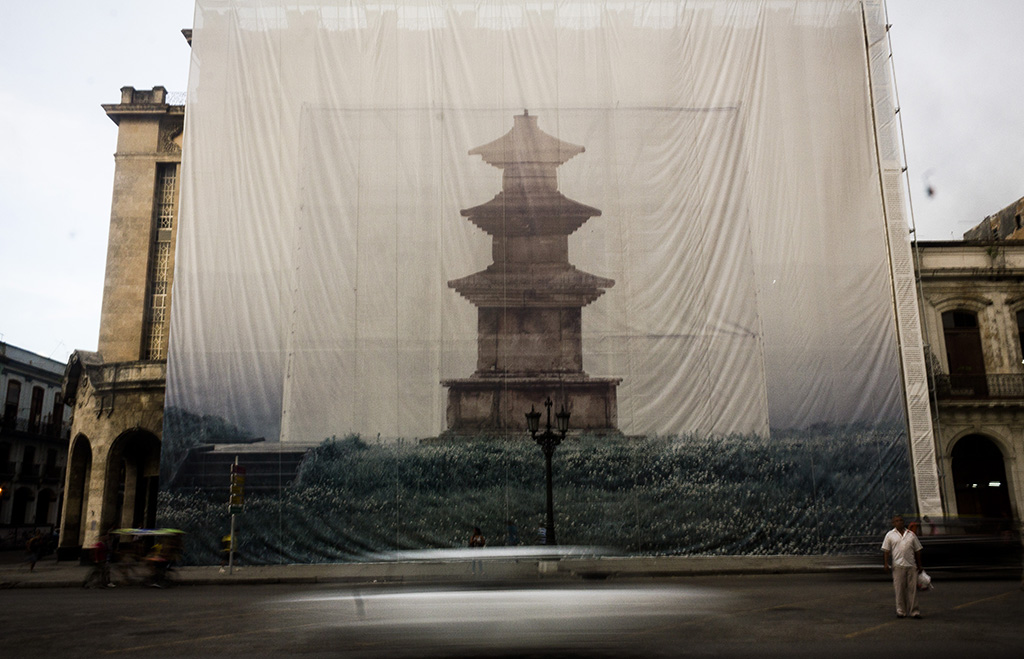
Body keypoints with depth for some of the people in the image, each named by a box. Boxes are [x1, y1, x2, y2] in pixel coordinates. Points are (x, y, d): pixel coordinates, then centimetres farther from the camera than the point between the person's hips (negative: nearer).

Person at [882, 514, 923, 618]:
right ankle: (901, 611, 7)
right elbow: (886, 551, 4)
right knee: (899, 589, 0)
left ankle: (914, 611, 7)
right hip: (898, 566, -2)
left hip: (911, 566, 2)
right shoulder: (890, 535, 6)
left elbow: (917, 550, 15)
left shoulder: (911, 534, 13)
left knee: (912, 588, 1)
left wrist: (919, 565, 12)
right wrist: (886, 564, -5)